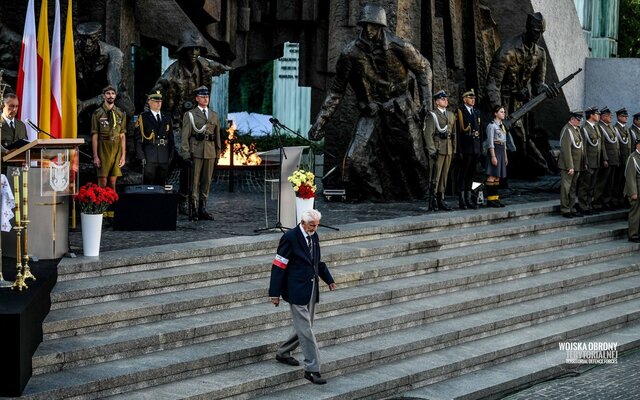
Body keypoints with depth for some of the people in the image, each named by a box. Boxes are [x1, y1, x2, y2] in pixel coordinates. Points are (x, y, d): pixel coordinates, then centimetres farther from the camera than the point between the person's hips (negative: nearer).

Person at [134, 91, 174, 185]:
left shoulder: (167, 117, 15)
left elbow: (171, 138, 16)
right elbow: (138, 138, -4)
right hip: (149, 157, -4)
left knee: (161, 184, 7)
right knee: (148, 184, -4)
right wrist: (141, 156, -11)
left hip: (164, 157, 4)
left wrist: (171, 155, 9)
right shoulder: (143, 117, 1)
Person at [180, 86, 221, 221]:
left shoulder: (214, 116, 16)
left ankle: (202, 209, 11)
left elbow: (217, 136, 17)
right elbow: (185, 136, -1)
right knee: (194, 182, -5)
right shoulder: (190, 115, 4)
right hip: (195, 152, -4)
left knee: (206, 182, 6)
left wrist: (218, 154, 12)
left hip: (210, 153, 4)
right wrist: (186, 154, -10)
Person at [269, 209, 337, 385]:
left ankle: (283, 352, 35)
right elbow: (279, 266, -14)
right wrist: (275, 293, -15)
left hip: (311, 290, 8)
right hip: (297, 291, -8)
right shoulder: (290, 238, -14)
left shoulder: (314, 236, 9)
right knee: (305, 329, -7)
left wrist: (329, 280, 8)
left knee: (305, 326, 16)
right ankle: (312, 369, -4)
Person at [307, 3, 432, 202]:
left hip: (400, 111, 0)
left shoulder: (399, 47, -12)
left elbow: (423, 68, 7)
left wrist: (426, 98, -4)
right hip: (371, 113, 1)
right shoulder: (350, 53, -10)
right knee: (355, 158, -16)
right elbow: (336, 91, -1)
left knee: (414, 158, 4)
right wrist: (319, 122, -5)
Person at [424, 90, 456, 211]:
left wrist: (454, 149, 12)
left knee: (444, 175, 8)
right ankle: (432, 202, -4)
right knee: (435, 176, -7)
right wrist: (432, 150, -16)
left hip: (448, 150, 6)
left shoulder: (451, 115, 16)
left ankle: (440, 200, 14)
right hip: (438, 149, -6)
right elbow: (428, 134, -9)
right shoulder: (432, 115, -4)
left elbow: (454, 133, 18)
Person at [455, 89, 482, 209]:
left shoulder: (477, 112, 15)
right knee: (463, 173, -2)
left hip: (476, 148, 6)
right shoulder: (460, 111, -5)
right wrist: (459, 150, -13)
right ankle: (461, 200, 2)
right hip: (465, 148, -6)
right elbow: (458, 132, -9)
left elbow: (480, 130, 17)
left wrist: (481, 147, 12)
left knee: (471, 174, 10)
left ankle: (468, 199, 16)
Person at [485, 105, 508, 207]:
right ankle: (490, 199, -9)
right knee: (492, 175, -9)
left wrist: (505, 156, 19)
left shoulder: (502, 126, 18)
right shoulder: (491, 125, -8)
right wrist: (493, 156, -19)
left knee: (498, 176, 8)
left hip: (501, 151, 9)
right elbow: (490, 142, -14)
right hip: (494, 150, -9)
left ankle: (495, 198, 10)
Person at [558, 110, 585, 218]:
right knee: (566, 188, -1)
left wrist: (583, 164, 16)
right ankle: (565, 210, 5)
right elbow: (566, 150, -20)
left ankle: (572, 209, 22)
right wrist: (570, 167, -22)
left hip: (577, 165, 9)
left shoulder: (577, 129, 14)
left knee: (573, 189, 14)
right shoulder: (567, 130, -16)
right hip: (568, 166, -9)